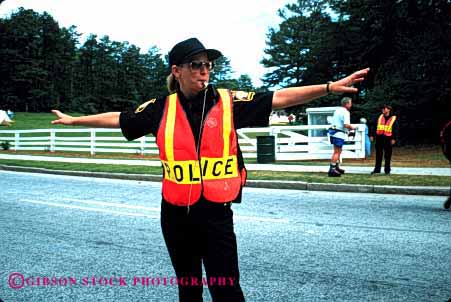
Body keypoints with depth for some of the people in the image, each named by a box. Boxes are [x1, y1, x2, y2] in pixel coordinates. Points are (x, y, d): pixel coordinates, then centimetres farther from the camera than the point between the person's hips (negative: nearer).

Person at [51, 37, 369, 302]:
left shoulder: (228, 102, -5)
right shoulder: (161, 108, 0)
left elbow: (279, 98, -8)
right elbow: (119, 118, 12)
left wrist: (330, 87, -15)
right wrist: (75, 119, 20)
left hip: (216, 213, -2)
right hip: (175, 214, 3)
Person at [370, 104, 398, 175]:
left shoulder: (394, 118, 1)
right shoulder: (380, 117, 11)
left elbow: (395, 129, -3)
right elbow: (375, 127, 11)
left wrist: (394, 138, -10)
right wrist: (372, 135, 3)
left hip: (388, 139, -3)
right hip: (379, 138, 3)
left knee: (387, 156, 2)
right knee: (378, 155, 7)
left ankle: (387, 170, 10)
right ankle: (377, 169, 13)